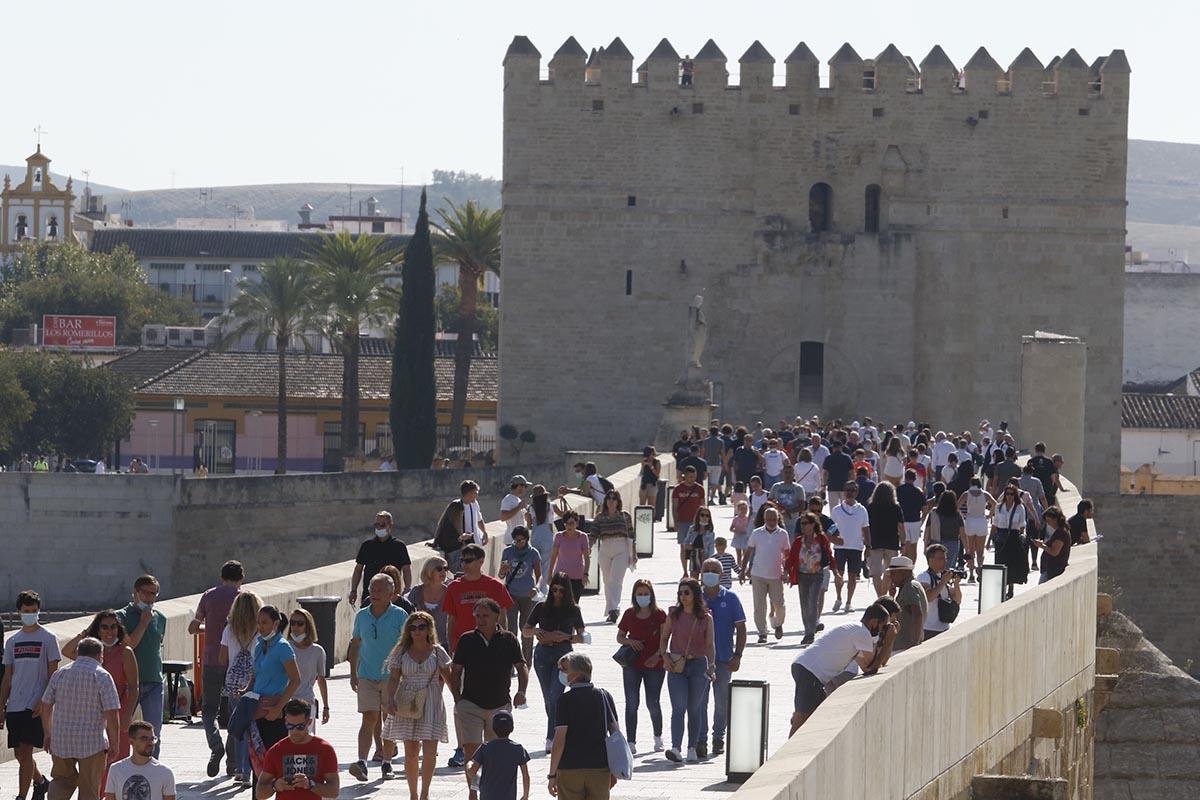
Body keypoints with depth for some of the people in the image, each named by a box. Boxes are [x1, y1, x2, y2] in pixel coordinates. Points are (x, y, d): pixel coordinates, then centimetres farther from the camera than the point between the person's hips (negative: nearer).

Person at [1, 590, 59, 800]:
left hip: (35, 706, -5)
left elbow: (53, 675, -4)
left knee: (25, 751, -12)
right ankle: (41, 782, 34)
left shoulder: (48, 639, -1)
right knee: (20, 753, 10)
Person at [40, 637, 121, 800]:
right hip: (92, 743, -3)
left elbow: (45, 707, 10)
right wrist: (114, 744, -3)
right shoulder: (102, 676, -9)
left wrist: (48, 734, 22)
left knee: (62, 779, 22)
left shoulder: (60, 674, 4)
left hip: (61, 739, 3)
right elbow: (112, 715, -13)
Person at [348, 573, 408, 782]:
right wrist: (353, 674, 15)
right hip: (367, 676, 2)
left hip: (392, 677, -2)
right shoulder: (362, 616, 6)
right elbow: (355, 645, 17)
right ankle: (362, 764, -19)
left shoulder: (400, 616, -4)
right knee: (369, 718, -9)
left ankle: (387, 764, 19)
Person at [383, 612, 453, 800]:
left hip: (431, 705, -1)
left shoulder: (437, 652, 3)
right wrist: (390, 700, -15)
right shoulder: (401, 652, 4)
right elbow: (393, 679, -1)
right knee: (411, 753, 5)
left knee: (429, 752, -10)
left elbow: (448, 678, 8)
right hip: (407, 705, 1)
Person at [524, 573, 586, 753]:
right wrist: (535, 631, -12)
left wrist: (566, 637, -11)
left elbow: (582, 637, 7)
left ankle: (551, 738, -18)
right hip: (543, 655, 3)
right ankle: (556, 734, 21)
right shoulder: (542, 608, 6)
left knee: (555, 696, -16)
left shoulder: (573, 610, 3)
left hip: (563, 655, -3)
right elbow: (525, 631, 10)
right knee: (548, 698, 7)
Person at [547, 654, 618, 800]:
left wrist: (552, 774, -8)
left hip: (570, 768, -4)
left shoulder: (566, 700, -9)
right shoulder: (604, 696, 4)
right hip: (600, 767, 4)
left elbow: (560, 739, -12)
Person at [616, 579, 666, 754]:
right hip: (632, 664, 2)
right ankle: (631, 741, -1)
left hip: (654, 664, -2)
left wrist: (657, 656, -20)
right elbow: (619, 637, 14)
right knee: (632, 703, -4)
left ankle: (658, 737, 27)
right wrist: (629, 641, -7)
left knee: (653, 703, 3)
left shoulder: (660, 615, -3)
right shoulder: (629, 614, 6)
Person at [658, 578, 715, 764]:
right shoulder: (673, 615, 4)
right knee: (678, 708, -12)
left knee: (694, 710, 7)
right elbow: (664, 638, 12)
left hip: (698, 665, 0)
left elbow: (710, 646, 3)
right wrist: (664, 656, -5)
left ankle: (692, 749, 17)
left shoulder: (706, 618, 1)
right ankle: (675, 748, -23)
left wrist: (712, 667, -9)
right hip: (676, 666, 0)